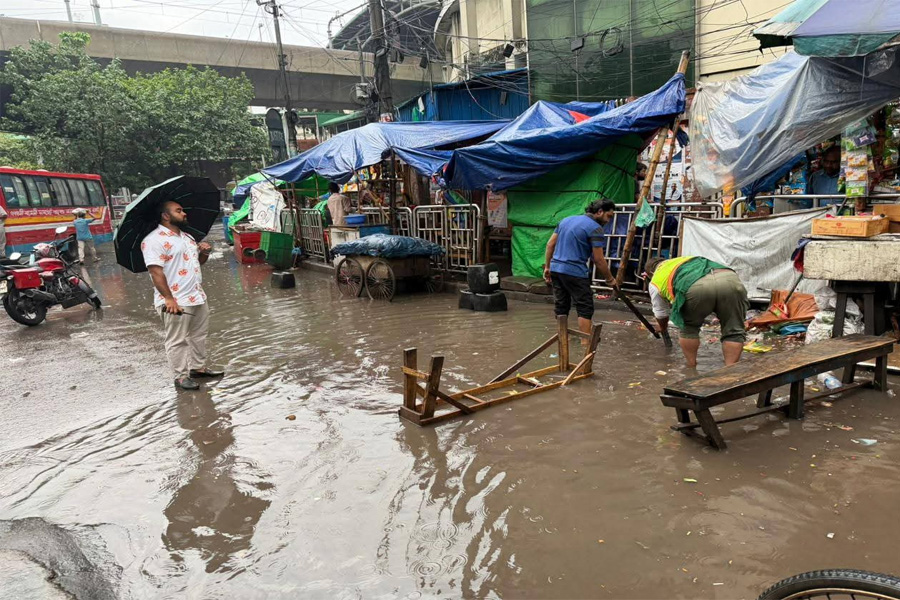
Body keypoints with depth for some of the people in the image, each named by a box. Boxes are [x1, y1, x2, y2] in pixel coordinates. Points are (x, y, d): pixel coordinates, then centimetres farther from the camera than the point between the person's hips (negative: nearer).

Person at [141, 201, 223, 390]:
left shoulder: (187, 237, 16)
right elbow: (156, 272, -19)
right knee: (177, 341, 1)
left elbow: (197, 261, 27)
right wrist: (169, 299, -25)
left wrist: (204, 253, 3)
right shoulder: (154, 240, -13)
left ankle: (198, 367, 32)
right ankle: (181, 377, 11)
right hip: (176, 302, -9)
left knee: (199, 335, 18)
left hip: (198, 297, 9)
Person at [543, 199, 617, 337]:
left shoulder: (566, 220, 15)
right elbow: (598, 260, -9)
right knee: (585, 309, 0)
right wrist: (610, 279, 3)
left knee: (561, 307, 14)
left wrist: (547, 267, 18)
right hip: (575, 272, -7)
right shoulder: (595, 228, -7)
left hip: (556, 269, 7)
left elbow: (550, 244, 15)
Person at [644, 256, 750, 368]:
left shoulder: (655, 281, 30)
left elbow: (661, 315, 41)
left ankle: (691, 369, 24)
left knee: (688, 327, 22)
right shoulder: (685, 259, 46)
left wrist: (663, 328, 62)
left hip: (697, 287, -3)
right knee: (734, 332, 15)